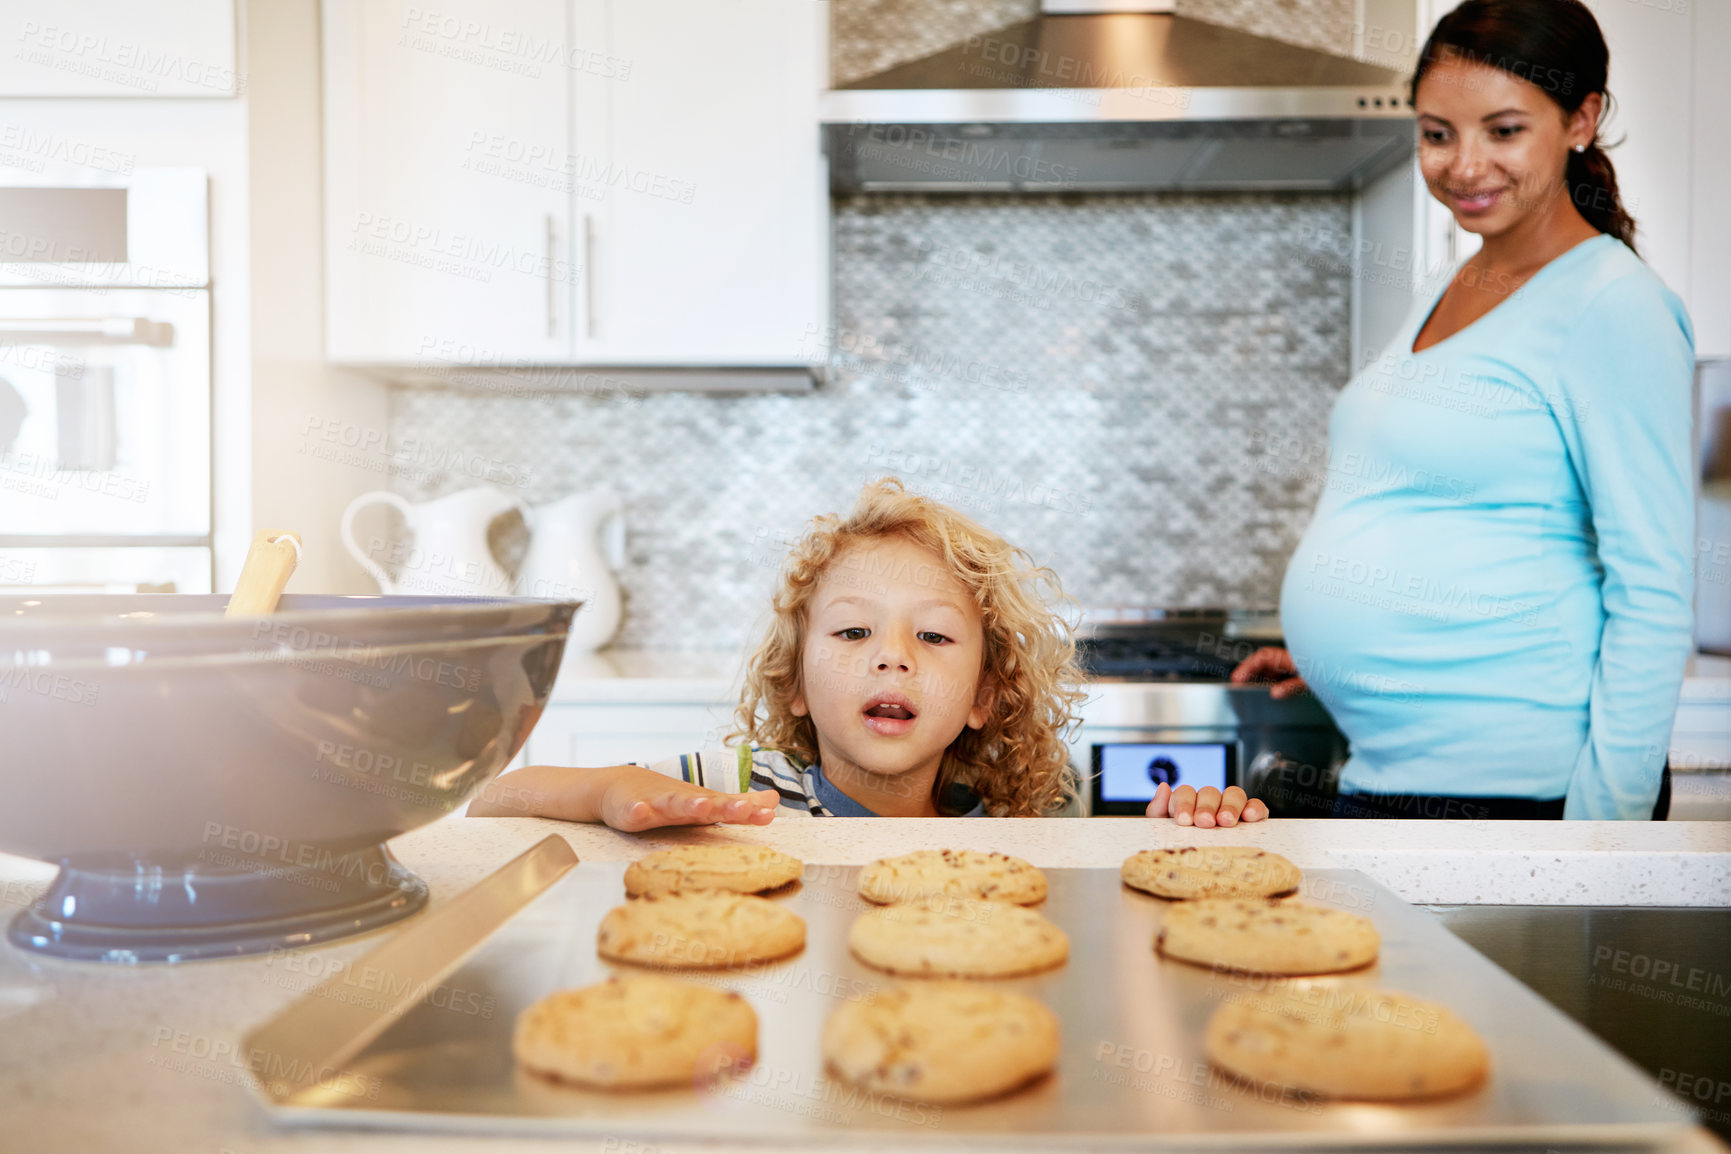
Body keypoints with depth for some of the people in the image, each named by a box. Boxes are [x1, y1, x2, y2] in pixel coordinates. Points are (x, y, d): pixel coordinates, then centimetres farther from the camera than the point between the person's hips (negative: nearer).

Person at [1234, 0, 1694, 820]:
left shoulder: (1613, 307, -13)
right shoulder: (1454, 291, 11)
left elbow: (1651, 594, -15)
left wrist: (1607, 815, -18)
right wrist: (1334, 654, 15)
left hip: (1511, 784, -8)